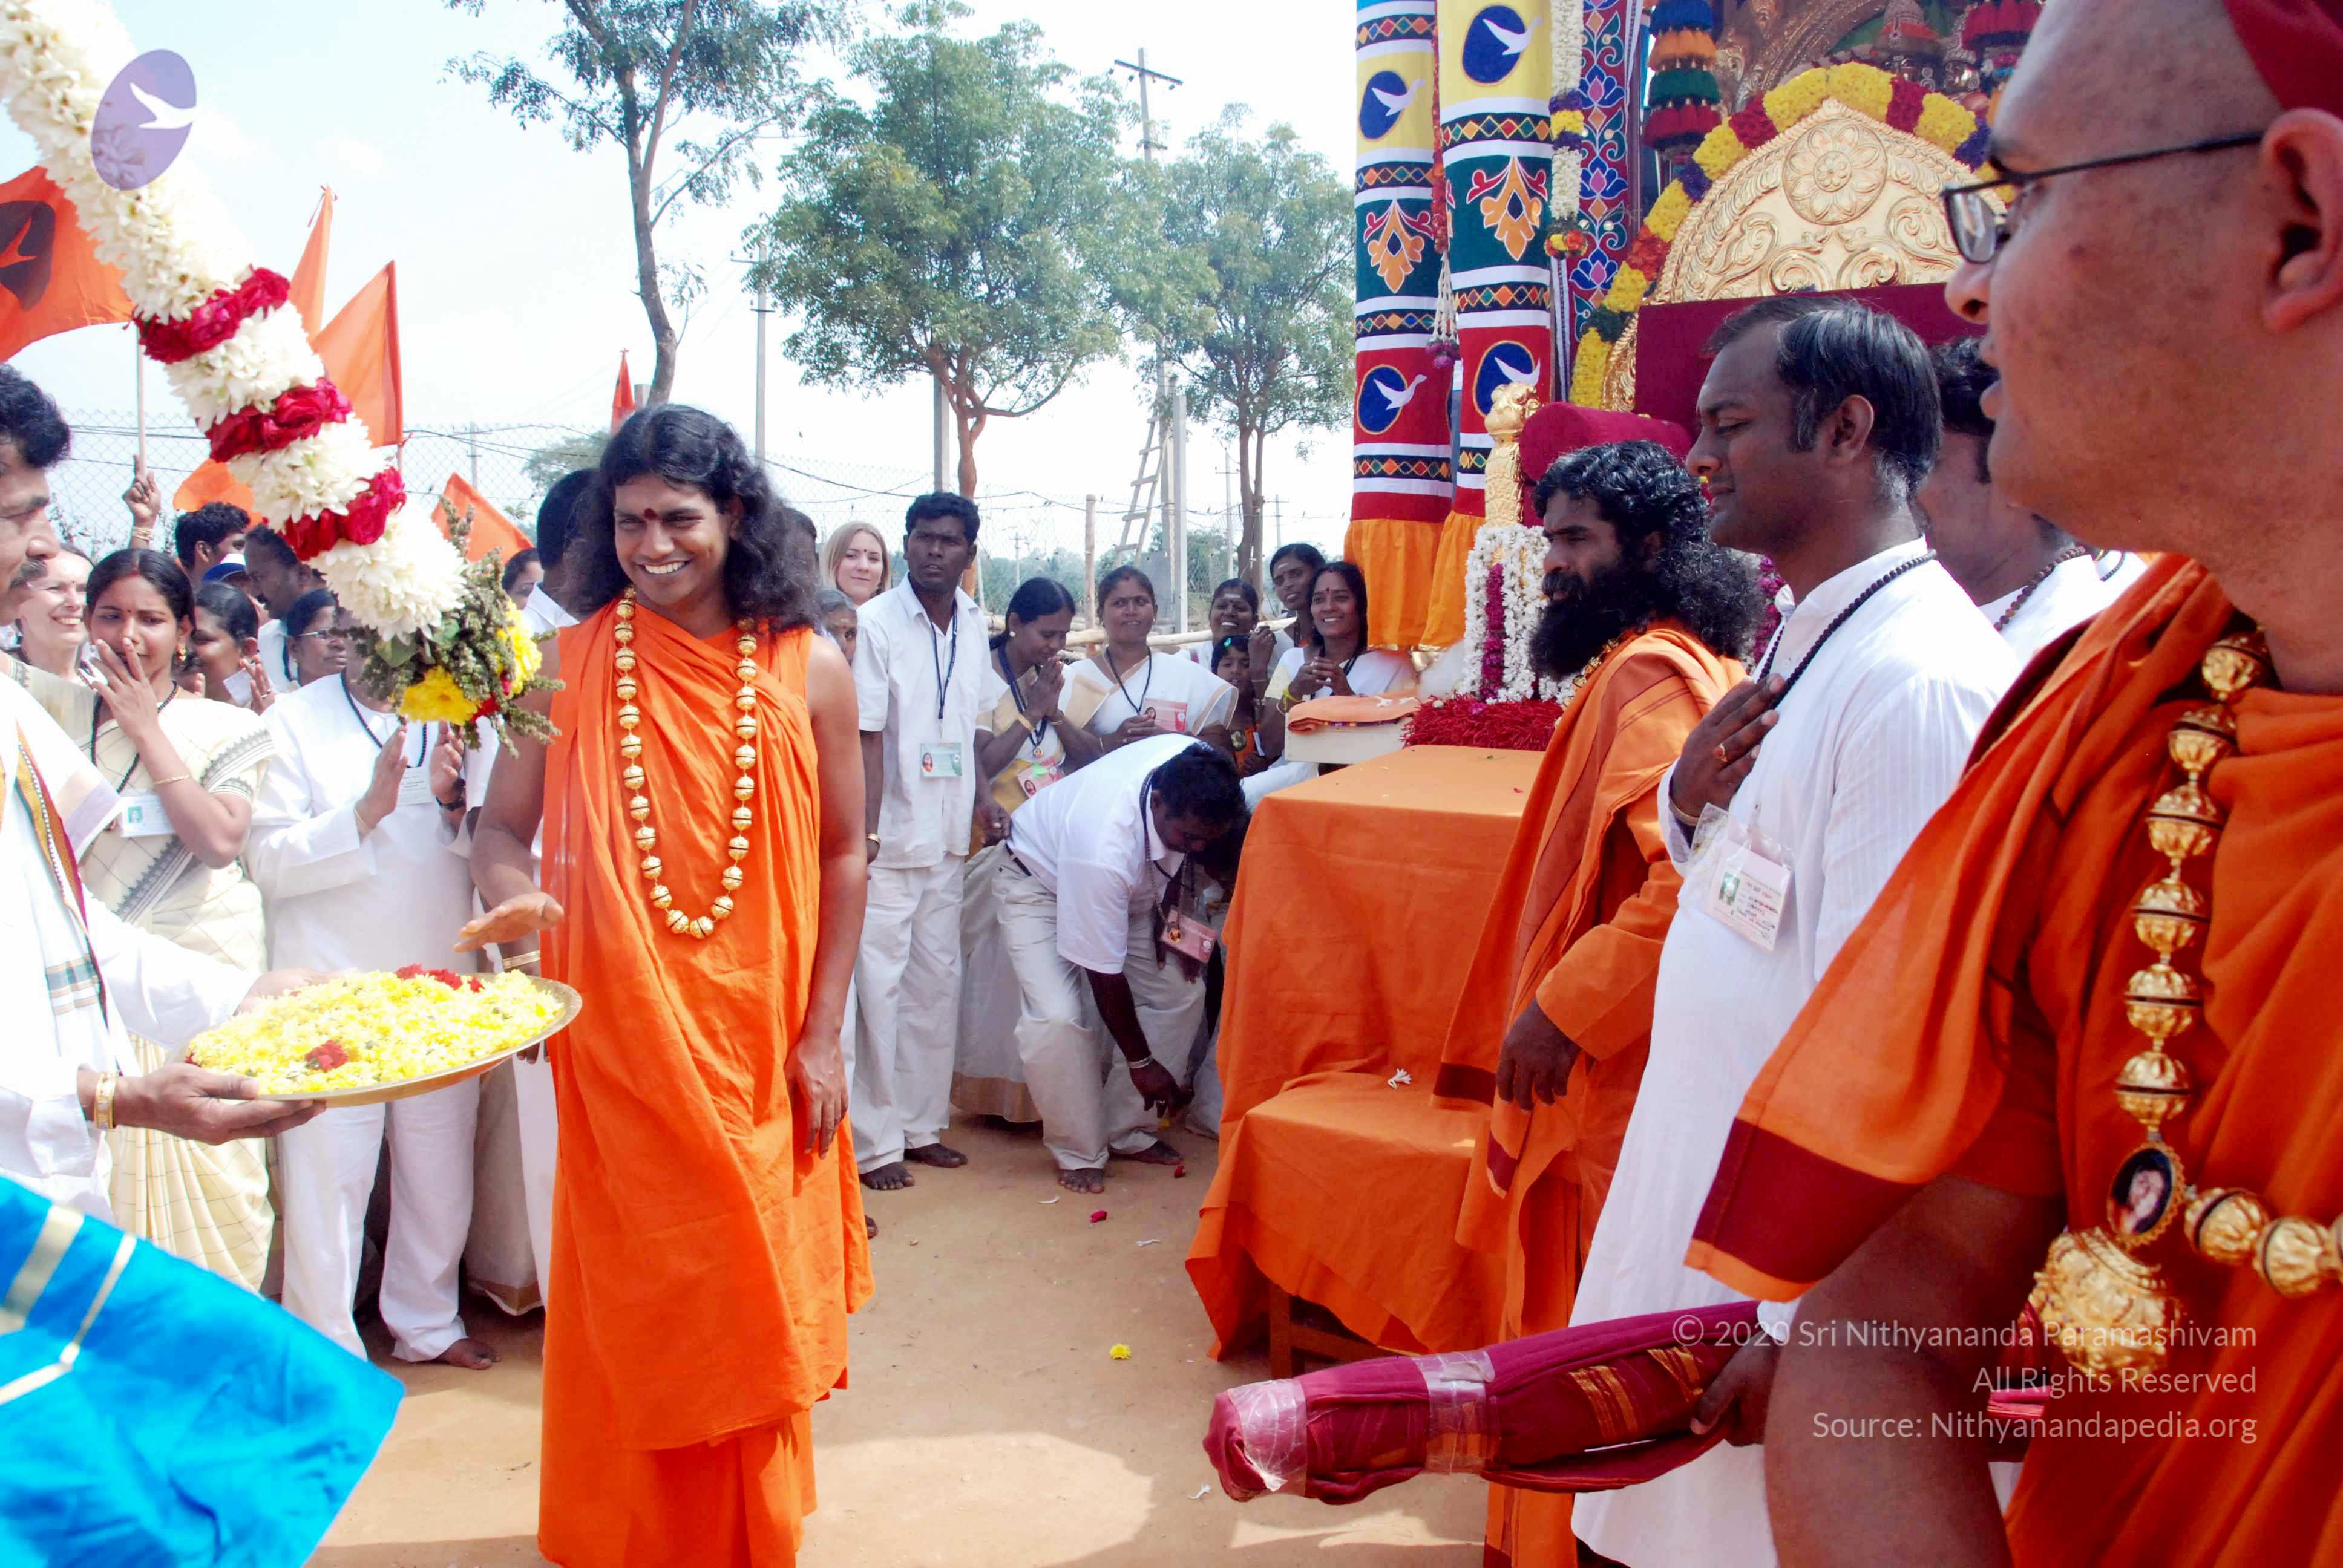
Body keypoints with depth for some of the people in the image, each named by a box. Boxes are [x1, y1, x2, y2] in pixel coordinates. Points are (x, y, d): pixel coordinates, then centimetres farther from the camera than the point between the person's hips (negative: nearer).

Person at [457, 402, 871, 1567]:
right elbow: (501, 826, 1)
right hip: (620, 1045, 0)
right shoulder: (570, 665, -1)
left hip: (757, 1046, 1)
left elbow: (840, 859, 2)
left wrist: (823, 1036, -1)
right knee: (632, 1304, 8)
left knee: (753, 1305, 11)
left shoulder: (807, 671, -1)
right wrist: (512, 889, -23)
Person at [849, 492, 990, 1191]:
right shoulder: (876, 622, -10)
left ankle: (921, 1124, 24)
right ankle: (875, 1141, 7)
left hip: (947, 836, 6)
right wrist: (866, 832, -19)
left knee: (937, 980, 12)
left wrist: (982, 803, 9)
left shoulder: (974, 623, 8)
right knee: (879, 984, -2)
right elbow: (868, 736, -14)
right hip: (889, 836, -6)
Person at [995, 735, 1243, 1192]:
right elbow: (1105, 975, -31)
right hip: (1040, 878, -6)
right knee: (1056, 1017, -24)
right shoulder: (1105, 850, -44)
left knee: (1181, 990, -3)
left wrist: (1175, 916, -9)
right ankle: (1079, 1154, -3)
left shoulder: (1196, 767, -28)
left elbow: (1184, 854, 0)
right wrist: (1140, 1063, -20)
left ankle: (1128, 1133, 10)